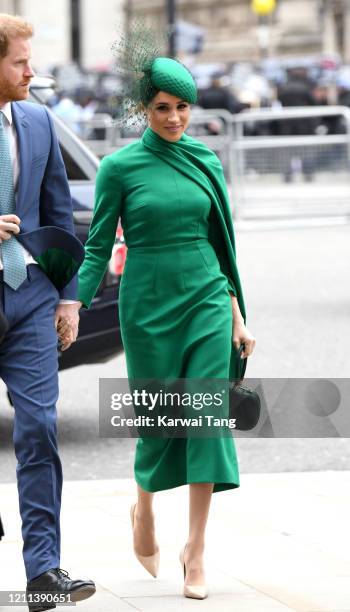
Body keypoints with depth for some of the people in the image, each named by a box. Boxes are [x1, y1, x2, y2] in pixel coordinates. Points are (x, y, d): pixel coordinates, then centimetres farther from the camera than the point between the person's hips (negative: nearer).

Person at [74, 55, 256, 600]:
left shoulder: (205, 161, 6)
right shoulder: (120, 167, -3)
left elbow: (220, 242, 12)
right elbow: (98, 248, -2)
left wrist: (238, 315, 9)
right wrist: (73, 310, -11)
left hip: (207, 301, 2)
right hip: (149, 305, -2)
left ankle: (196, 549, -2)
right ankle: (144, 509, 35)